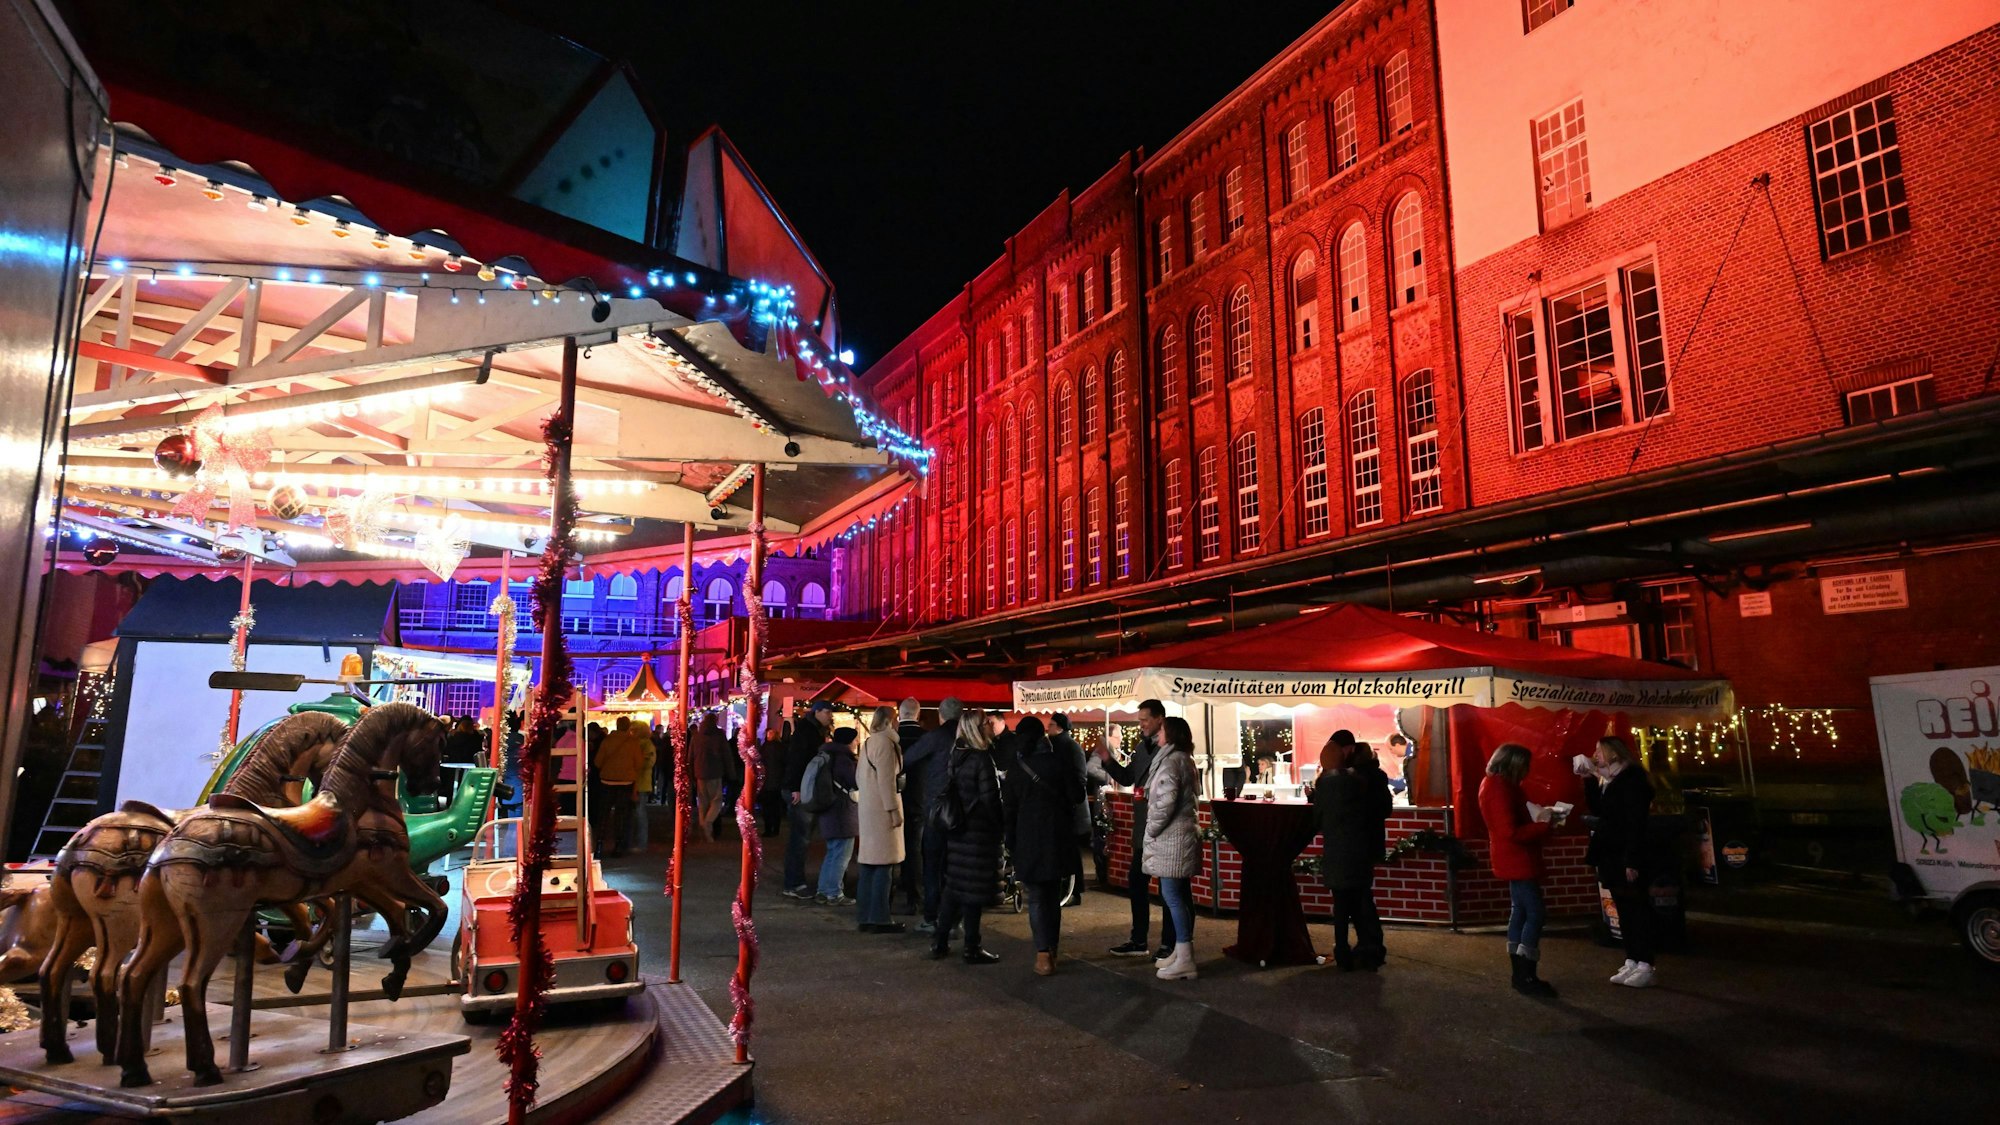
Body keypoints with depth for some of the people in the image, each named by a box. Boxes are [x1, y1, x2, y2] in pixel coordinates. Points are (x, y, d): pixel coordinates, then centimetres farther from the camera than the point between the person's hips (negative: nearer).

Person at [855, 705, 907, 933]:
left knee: (869, 863, 11)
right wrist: (893, 809, -18)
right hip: (882, 808, -10)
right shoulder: (885, 743, -14)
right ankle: (879, 919, -5)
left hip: (868, 808, 10)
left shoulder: (868, 743, 15)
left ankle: (865, 916, 15)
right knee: (882, 865, -6)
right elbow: (886, 779, -19)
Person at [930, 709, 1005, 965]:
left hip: (957, 830, 7)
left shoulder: (954, 756, 7)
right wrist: (1002, 825, -6)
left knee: (955, 884, 14)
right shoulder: (982, 759, -16)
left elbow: (945, 791, 12)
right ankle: (972, 949, 7)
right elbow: (990, 799, -17)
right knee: (974, 888, 0)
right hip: (980, 831, -7)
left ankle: (939, 943, 18)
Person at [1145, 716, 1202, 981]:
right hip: (1183, 836, 10)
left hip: (1171, 839, -10)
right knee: (1181, 895, 13)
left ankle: (1184, 961, -6)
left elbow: (1166, 802, -22)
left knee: (1172, 895, -8)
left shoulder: (1170, 761, -14)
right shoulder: (1184, 760, 16)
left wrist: (1151, 830, -11)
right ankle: (1181, 953, 20)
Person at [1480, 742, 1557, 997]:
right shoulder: (1499, 789, -20)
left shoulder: (1500, 785, 12)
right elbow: (1511, 832, -25)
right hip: (1517, 861, -10)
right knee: (1535, 913, -8)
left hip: (1516, 860, 10)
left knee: (1521, 912, 12)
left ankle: (1521, 975, 18)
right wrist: (1544, 826, -17)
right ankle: (1527, 978, -4)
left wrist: (1539, 820, 0)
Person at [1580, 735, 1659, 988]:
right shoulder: (1606, 780, 14)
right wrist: (1589, 779, 6)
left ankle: (1645, 967, 2)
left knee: (1638, 910, -2)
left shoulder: (1631, 779, -14)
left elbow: (1636, 823, -19)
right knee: (1625, 911, 12)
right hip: (1611, 856, 9)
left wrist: (1633, 860, -23)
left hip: (1627, 857, -9)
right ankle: (1631, 963, 17)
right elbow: (1596, 810, 13)